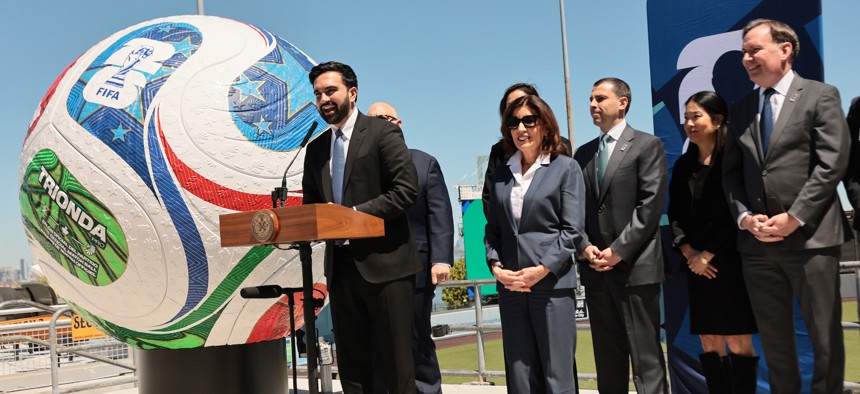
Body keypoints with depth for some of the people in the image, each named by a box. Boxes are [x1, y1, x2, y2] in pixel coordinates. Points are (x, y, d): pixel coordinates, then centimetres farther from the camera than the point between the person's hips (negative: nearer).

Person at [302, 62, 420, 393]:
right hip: (340, 265, 6)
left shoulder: (383, 133, -4)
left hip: (383, 264, -6)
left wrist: (358, 214, -19)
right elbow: (311, 204, 18)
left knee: (397, 359, 0)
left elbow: (407, 189, -13)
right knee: (350, 362, 13)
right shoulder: (316, 149, 15)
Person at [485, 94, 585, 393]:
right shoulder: (502, 172, 14)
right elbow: (493, 227, 14)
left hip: (553, 284, -4)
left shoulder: (565, 168, 1)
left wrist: (542, 269, -14)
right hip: (510, 287, 4)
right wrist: (495, 265, -3)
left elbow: (572, 229, -5)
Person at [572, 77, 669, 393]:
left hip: (635, 266, -5)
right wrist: (585, 246, -4)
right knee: (607, 356, 11)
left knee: (645, 355, -1)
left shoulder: (647, 145, 0)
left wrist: (619, 250, -14)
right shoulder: (583, 153, 16)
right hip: (595, 269, 5)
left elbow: (651, 205, -9)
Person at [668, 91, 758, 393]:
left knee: (738, 343, -2)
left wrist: (708, 255, -11)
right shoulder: (683, 165, 12)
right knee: (709, 343, 8)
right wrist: (688, 253, -5)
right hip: (697, 266, 6)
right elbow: (675, 215, 10)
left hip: (730, 263, -5)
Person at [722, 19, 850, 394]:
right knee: (774, 339, 12)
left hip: (810, 237, -4)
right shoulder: (741, 109, 14)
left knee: (824, 337, 5)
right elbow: (731, 173, 11)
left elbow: (831, 164, -8)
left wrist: (793, 217, -14)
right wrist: (744, 217, -5)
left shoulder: (821, 95, 1)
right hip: (757, 241, 4)